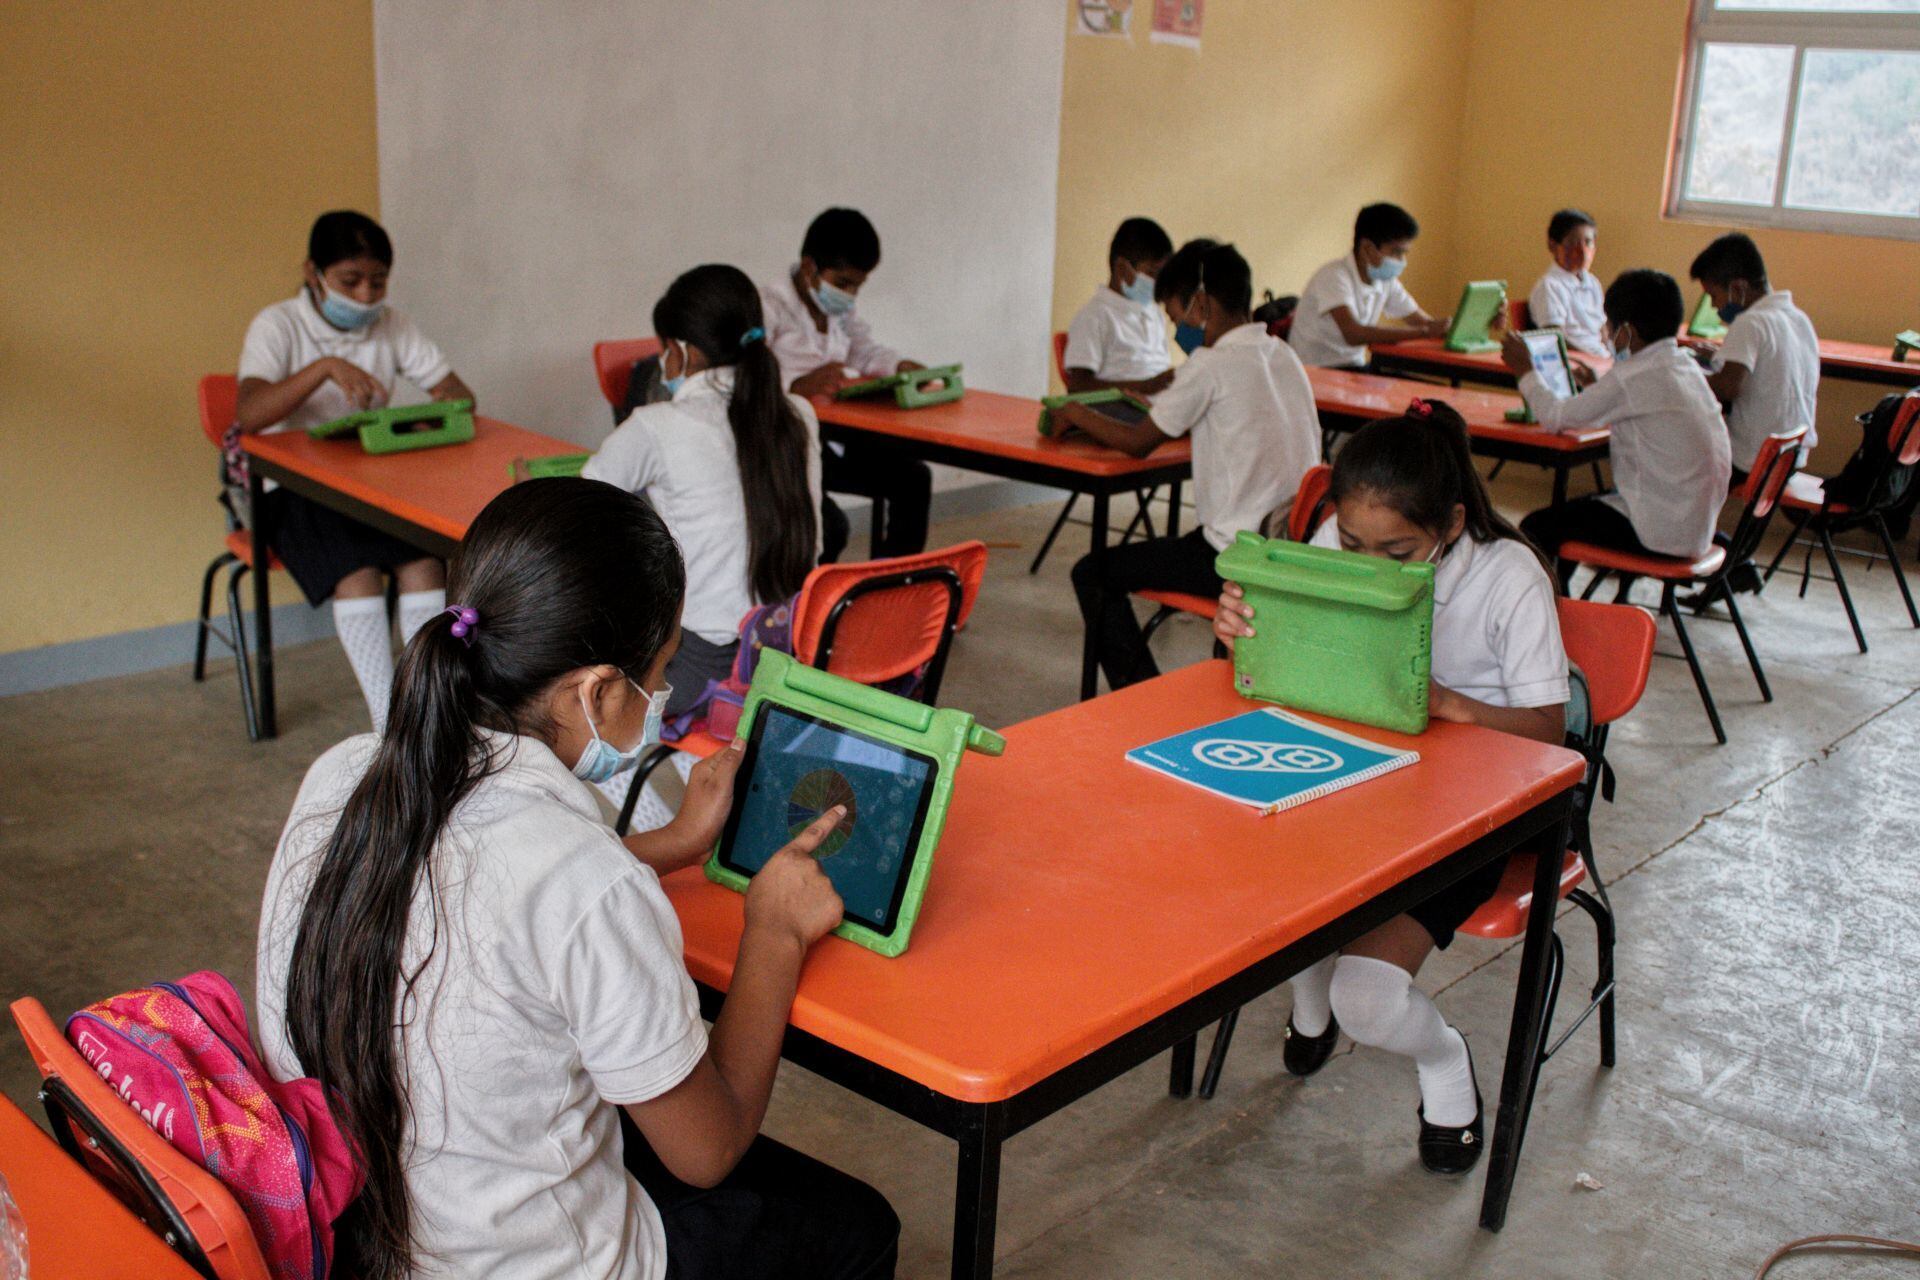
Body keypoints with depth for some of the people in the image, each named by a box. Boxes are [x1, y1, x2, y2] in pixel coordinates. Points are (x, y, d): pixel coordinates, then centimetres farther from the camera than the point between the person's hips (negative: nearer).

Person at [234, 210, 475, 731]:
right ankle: (389, 727, -28)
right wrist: (324, 367, -35)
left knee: (425, 560, -27)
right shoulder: (277, 327, -7)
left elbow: (459, 392, 4)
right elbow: (248, 415, -24)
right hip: (294, 487, -3)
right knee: (357, 573, -31)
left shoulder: (391, 326, 6)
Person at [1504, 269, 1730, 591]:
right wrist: (1596, 385, 33)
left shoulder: (1634, 377, -20)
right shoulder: (1686, 365, 7)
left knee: (1537, 529, -1)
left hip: (1666, 535, -10)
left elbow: (1555, 417, -12)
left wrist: (1525, 371, 4)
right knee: (1573, 510, 27)